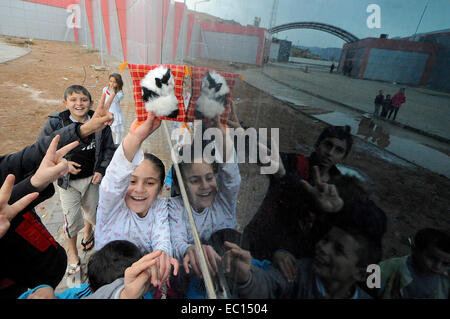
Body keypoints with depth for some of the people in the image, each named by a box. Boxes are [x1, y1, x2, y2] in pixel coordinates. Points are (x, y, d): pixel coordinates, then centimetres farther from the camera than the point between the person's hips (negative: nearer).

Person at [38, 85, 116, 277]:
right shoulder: (55, 123, -12)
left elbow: (109, 149, 2)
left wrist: (101, 170, -8)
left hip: (92, 177, 2)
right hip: (68, 180, -1)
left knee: (93, 211, 18)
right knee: (72, 218, -1)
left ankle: (88, 232, 53)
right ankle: (72, 253, 26)